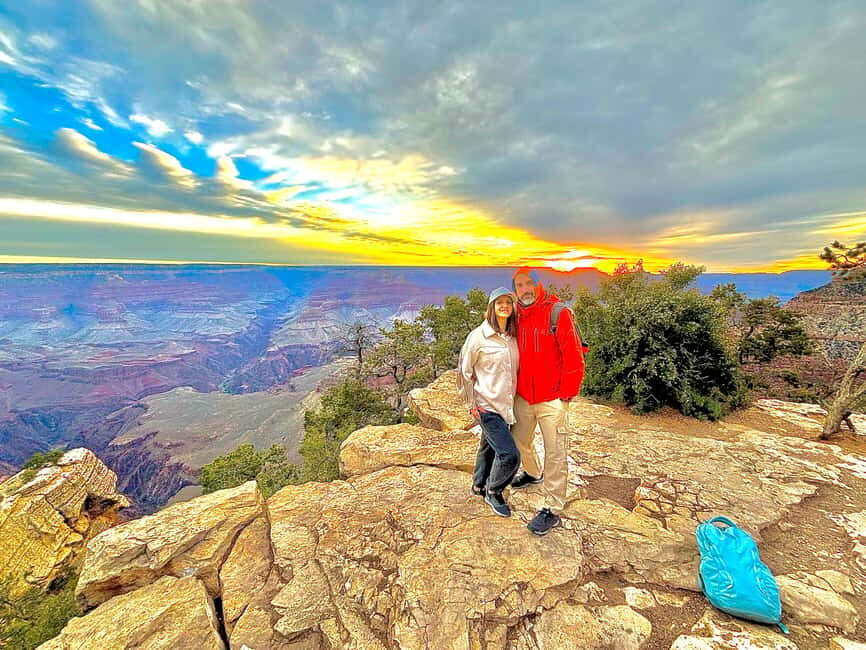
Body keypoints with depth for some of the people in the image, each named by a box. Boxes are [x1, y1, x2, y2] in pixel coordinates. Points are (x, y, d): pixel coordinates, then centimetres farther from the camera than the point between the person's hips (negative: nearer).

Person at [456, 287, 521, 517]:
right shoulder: (478, 336, -13)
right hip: (487, 406, -6)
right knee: (509, 455, -9)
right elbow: (464, 371, -7)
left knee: (489, 448, 21)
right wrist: (471, 403, -6)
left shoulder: (513, 336, 4)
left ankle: (479, 486, 44)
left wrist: (515, 395, 13)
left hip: (507, 405, 6)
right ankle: (493, 492, 19)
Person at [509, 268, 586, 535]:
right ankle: (533, 473, 51)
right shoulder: (516, 315, 5)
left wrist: (566, 393, -11)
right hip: (523, 396, 7)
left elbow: (574, 358, -13)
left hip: (551, 399, -6)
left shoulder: (558, 313, -13)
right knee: (518, 441, 22)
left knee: (555, 454, 2)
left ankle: (553, 510, 19)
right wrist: (513, 387, 13)